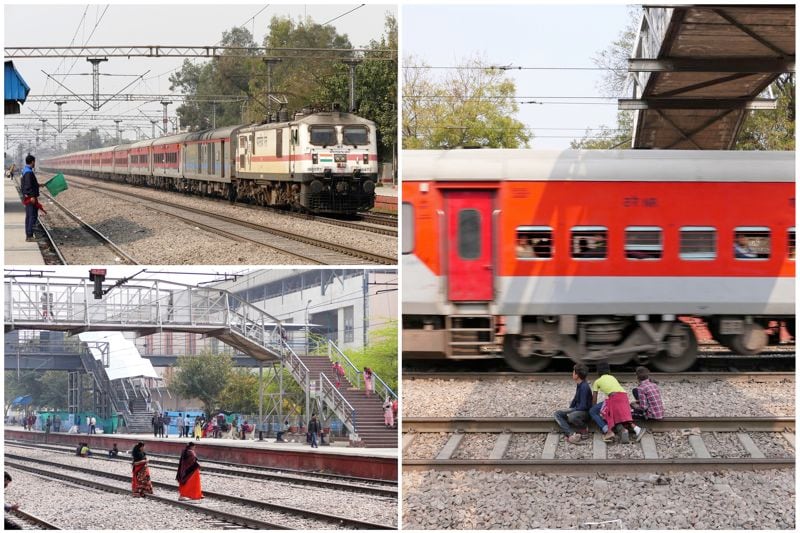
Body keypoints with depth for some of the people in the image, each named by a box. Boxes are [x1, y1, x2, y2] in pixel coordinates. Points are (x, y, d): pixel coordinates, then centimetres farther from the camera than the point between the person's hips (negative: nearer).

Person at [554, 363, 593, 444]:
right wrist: (569, 409, 13)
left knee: (571, 417, -40)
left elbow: (583, 406, -23)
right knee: (556, 414, -6)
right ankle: (572, 434, -23)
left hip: (585, 412, -10)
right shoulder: (579, 385, 6)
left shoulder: (584, 387, -22)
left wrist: (571, 411, -14)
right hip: (577, 409, 10)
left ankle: (584, 430, -8)